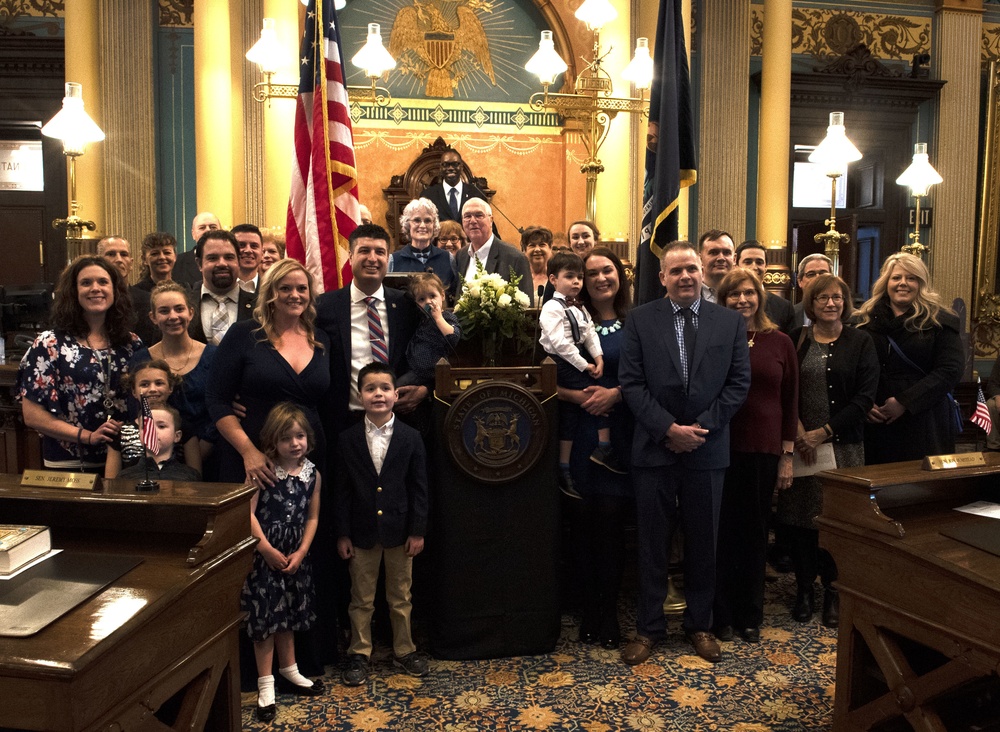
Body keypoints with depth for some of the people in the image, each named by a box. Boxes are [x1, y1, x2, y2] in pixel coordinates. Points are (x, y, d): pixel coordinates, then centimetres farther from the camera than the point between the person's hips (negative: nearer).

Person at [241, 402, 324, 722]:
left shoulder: (313, 473, -2)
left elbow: (312, 517, 2)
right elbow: (248, 513, -18)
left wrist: (300, 552, -6)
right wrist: (267, 549, -17)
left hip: (295, 555, 4)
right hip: (264, 553, -4)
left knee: (288, 613, 18)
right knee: (264, 614, 2)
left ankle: (289, 670, 35)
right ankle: (266, 683, 14)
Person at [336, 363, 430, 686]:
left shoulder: (411, 438, -4)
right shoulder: (348, 440, -3)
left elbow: (419, 488, -2)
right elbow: (343, 490, -1)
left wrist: (417, 531, -5)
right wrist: (343, 534, -3)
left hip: (399, 531, 0)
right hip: (362, 532, 0)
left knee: (401, 597, 14)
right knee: (361, 599, 12)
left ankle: (404, 650, 31)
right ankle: (359, 654, 28)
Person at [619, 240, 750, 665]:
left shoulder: (730, 322, 4)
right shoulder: (640, 320, 0)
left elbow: (739, 383, 0)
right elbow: (631, 383, -5)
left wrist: (701, 426, -10)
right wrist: (668, 428, -14)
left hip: (707, 450, 1)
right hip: (654, 448, -1)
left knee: (703, 542, 13)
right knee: (652, 543, 8)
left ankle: (700, 625, 30)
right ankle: (648, 627, 23)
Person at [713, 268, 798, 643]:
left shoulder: (780, 343, 5)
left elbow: (790, 401, 6)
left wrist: (787, 456, 3)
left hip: (764, 450, 2)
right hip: (721, 447, -1)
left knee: (755, 531, 11)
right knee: (723, 531, 5)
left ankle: (750, 616, 25)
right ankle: (722, 615, 20)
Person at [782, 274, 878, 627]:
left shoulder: (860, 342, 3)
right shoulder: (796, 340, 7)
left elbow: (864, 397, -4)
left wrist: (824, 432, -10)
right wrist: (798, 430, -12)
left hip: (842, 445, -1)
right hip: (800, 443, 1)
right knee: (798, 517, 2)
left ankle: (834, 592, 16)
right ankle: (804, 588, 17)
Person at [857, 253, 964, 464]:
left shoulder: (940, 322, 3)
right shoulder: (867, 320, 9)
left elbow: (951, 370, -7)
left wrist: (904, 402, -14)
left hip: (924, 422, -2)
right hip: (876, 421, 2)